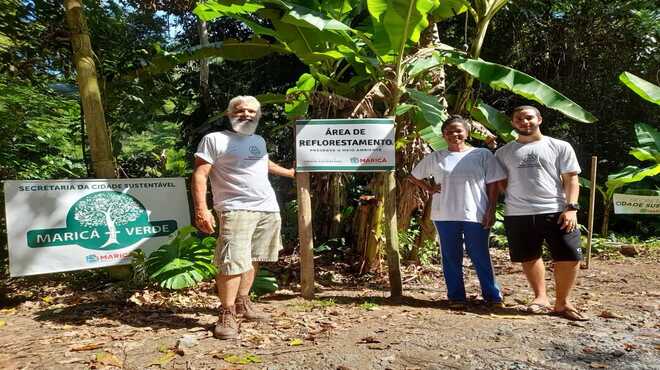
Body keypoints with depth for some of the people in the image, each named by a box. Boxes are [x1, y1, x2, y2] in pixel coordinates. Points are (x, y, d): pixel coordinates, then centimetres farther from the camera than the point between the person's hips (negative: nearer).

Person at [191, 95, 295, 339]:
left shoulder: (259, 141, 20)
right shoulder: (214, 139, -2)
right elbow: (199, 176, -8)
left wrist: (289, 173, 51)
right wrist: (201, 209, -18)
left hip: (269, 209, 7)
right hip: (236, 210, -7)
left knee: (253, 259, 10)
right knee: (233, 262, -13)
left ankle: (242, 303, 23)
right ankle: (227, 315, -3)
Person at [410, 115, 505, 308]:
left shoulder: (483, 154, 3)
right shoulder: (435, 158, 7)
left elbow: (493, 185, 2)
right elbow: (414, 176, 18)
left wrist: (491, 211, -4)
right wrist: (429, 189, 5)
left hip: (476, 215, -2)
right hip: (445, 216, 2)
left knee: (481, 258, 4)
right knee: (451, 258, 8)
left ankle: (493, 296, 19)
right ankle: (456, 297, 19)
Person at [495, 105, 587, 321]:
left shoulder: (560, 147, 8)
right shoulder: (504, 152, 12)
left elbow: (571, 179, 3)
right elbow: (500, 182, 16)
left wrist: (571, 207, -9)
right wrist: (517, 197, 2)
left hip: (556, 212, -1)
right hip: (518, 214, 2)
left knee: (569, 257, -4)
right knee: (529, 257, 9)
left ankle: (562, 302, 12)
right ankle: (541, 297, 26)